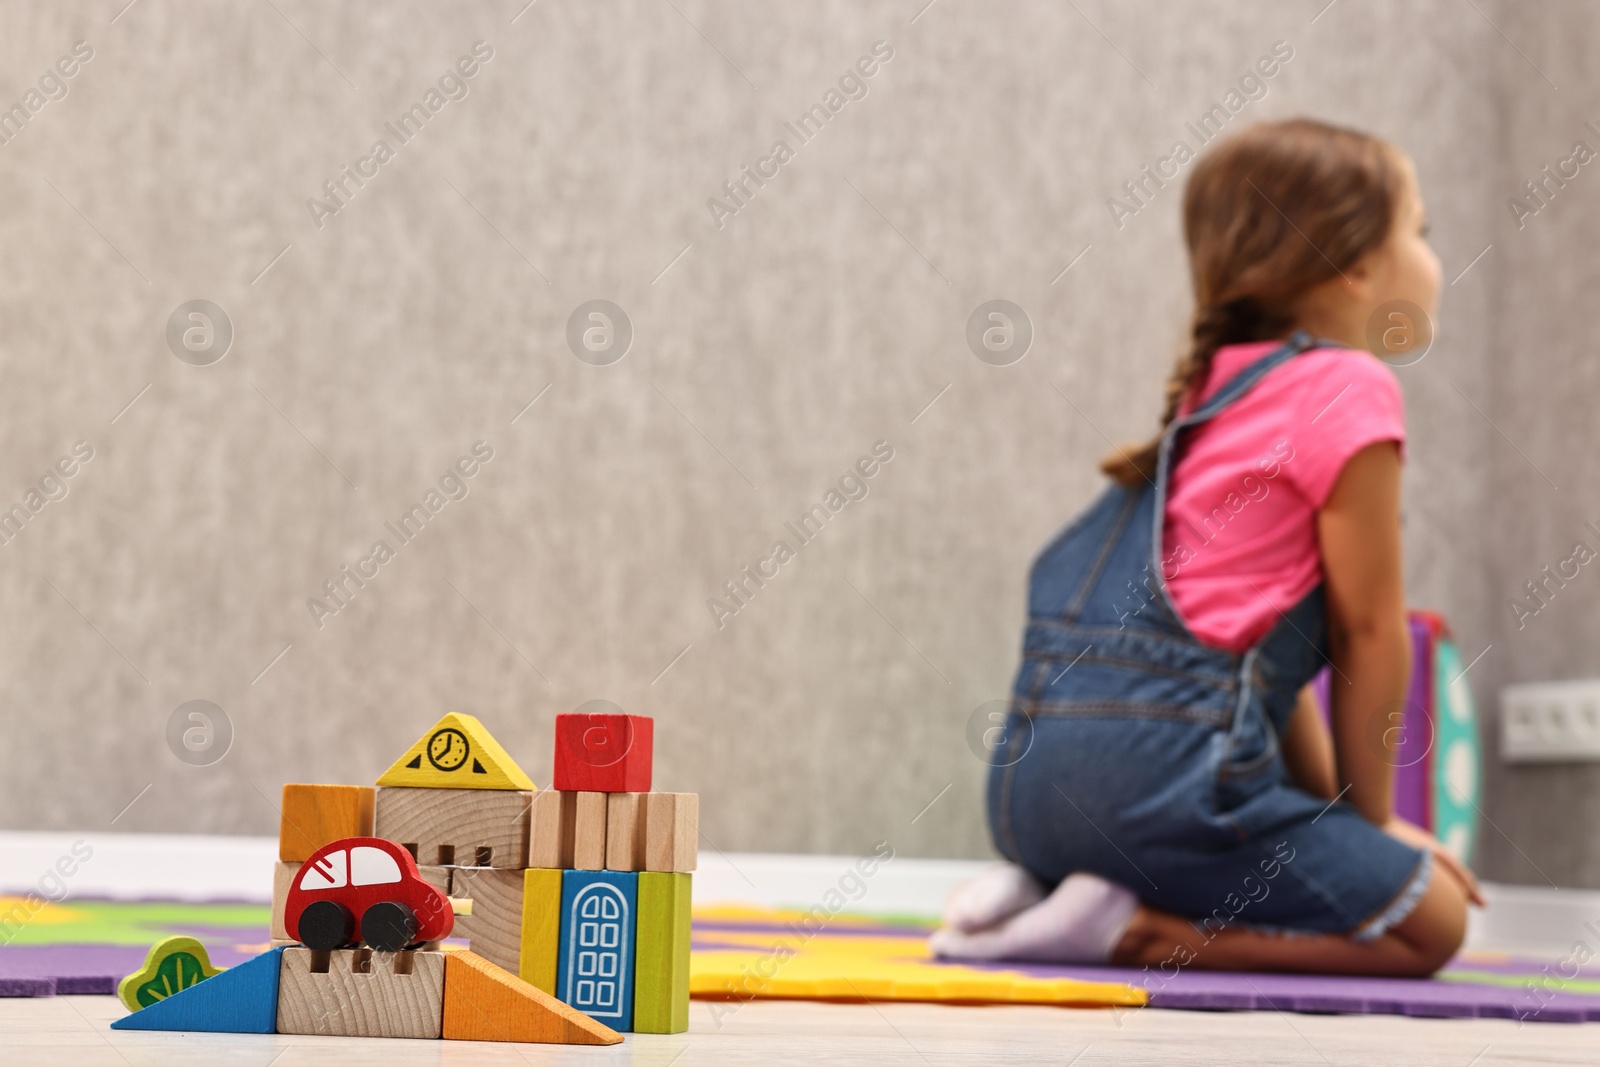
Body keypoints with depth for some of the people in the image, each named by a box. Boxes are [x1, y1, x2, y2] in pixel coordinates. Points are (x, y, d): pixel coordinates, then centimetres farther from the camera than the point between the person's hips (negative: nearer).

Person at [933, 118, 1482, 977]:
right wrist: (1370, 819, 10)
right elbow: (1368, 634, -2)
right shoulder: (1348, 389, -5)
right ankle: (1131, 929, -10)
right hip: (1162, 767, -9)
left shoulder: (1218, 389, 23)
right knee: (1429, 921, 3)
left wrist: (1340, 811, 23)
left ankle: (1040, 887, 9)